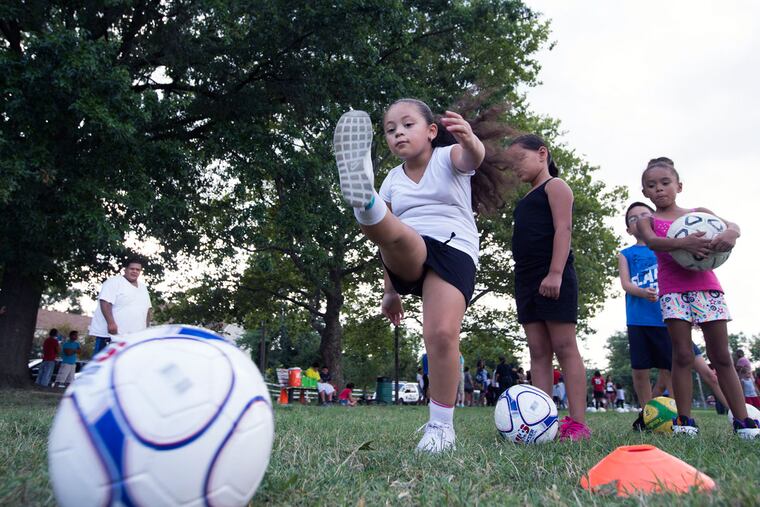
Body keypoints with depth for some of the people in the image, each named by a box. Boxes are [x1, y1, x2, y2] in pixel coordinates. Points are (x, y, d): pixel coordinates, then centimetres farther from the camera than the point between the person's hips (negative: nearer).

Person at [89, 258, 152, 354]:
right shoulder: (114, 282, -4)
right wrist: (111, 323, -25)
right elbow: (105, 302, -15)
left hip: (134, 337, 7)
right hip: (110, 335, -7)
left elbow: (147, 309, 24)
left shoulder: (143, 287, 20)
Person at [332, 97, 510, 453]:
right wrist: (391, 291, 21)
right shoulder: (392, 180, 19)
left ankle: (441, 426, -8)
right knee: (387, 231, -31)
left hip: (454, 250, -3)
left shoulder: (449, 158, 8)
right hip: (409, 258, 3)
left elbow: (473, 158, -18)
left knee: (442, 333, -22)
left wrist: (470, 140, -44)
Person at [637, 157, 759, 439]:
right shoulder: (647, 222, 9)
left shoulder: (699, 213, 15)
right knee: (682, 356, -4)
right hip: (672, 290, -1)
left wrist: (731, 233, -27)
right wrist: (682, 243, -33)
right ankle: (684, 421, 2)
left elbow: (731, 224, -1)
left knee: (721, 356, 3)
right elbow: (652, 241, -13)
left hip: (705, 285, 2)